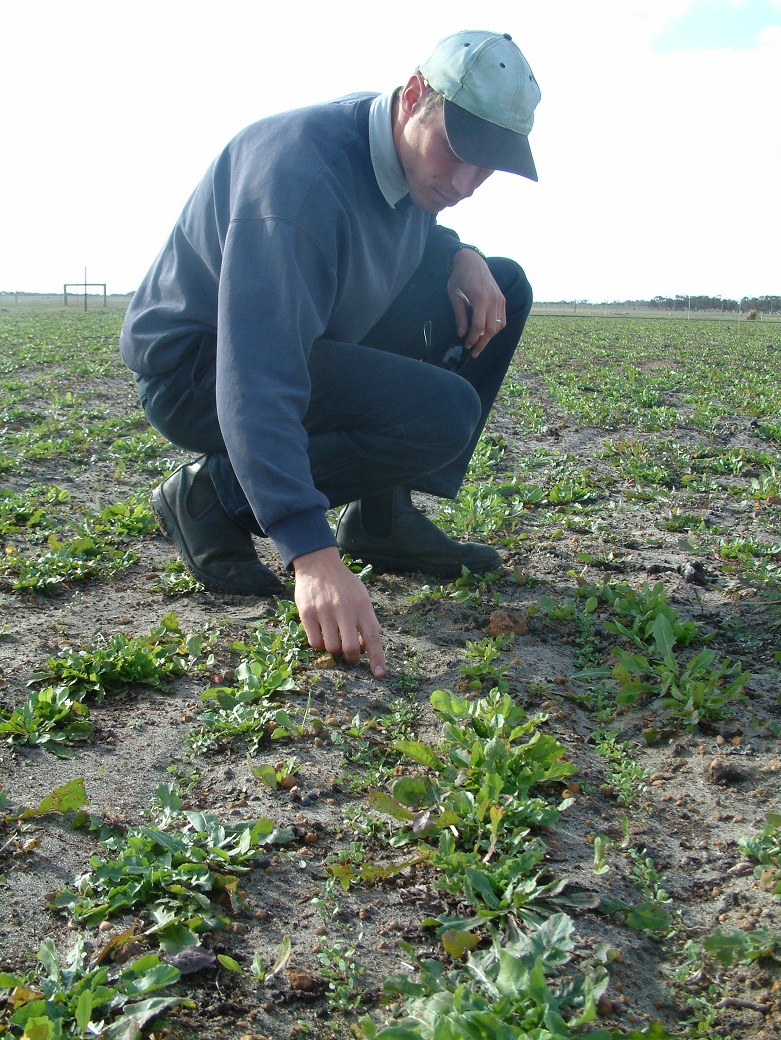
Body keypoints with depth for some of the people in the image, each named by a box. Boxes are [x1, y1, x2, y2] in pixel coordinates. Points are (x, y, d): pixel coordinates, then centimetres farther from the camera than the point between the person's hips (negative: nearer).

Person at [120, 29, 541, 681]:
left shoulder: (411, 154, -2)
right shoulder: (300, 174, -31)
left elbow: (412, 232, 22)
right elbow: (256, 382, -40)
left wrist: (461, 255, -4)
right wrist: (312, 555, -49)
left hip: (305, 338, 9)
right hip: (193, 369, -9)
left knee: (504, 287, 3)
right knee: (442, 414, -28)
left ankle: (382, 518, 1)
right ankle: (214, 497, -11)